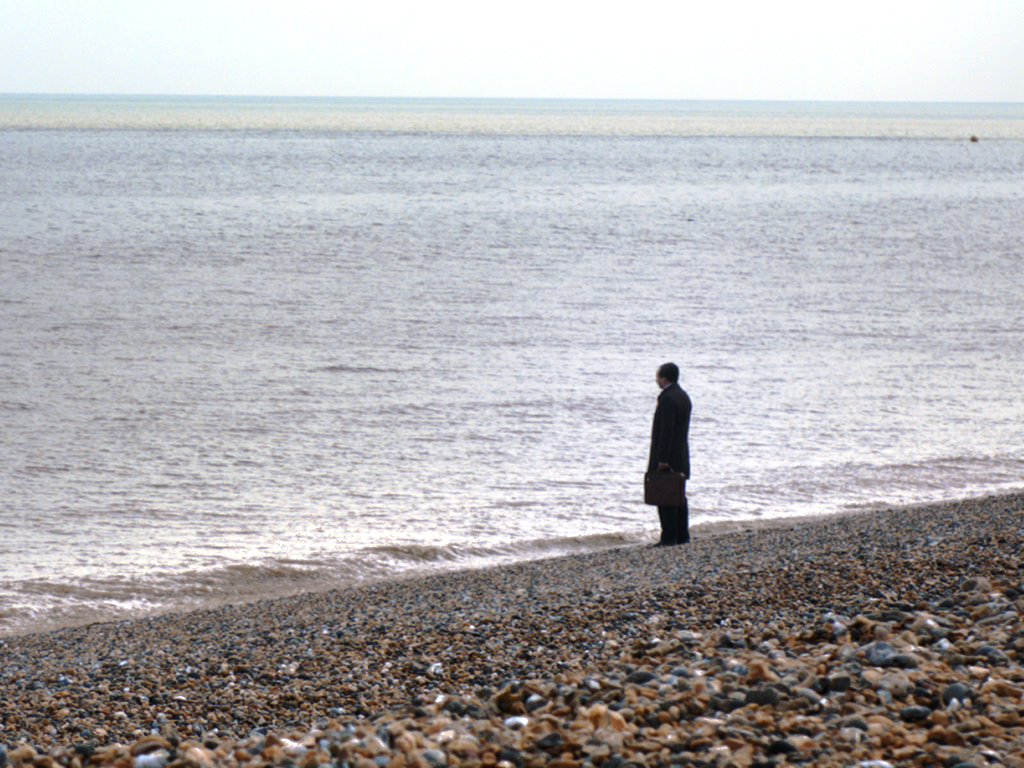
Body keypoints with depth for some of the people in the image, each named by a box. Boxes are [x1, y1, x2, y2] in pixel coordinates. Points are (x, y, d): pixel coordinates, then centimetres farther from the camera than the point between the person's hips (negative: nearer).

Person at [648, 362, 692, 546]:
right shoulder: (683, 396, 13)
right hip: (681, 458, 10)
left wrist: (662, 460, -20)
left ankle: (669, 537, -6)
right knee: (680, 497, 13)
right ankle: (682, 535, 16)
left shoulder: (668, 398, -17)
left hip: (667, 458, -10)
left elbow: (666, 432, -22)